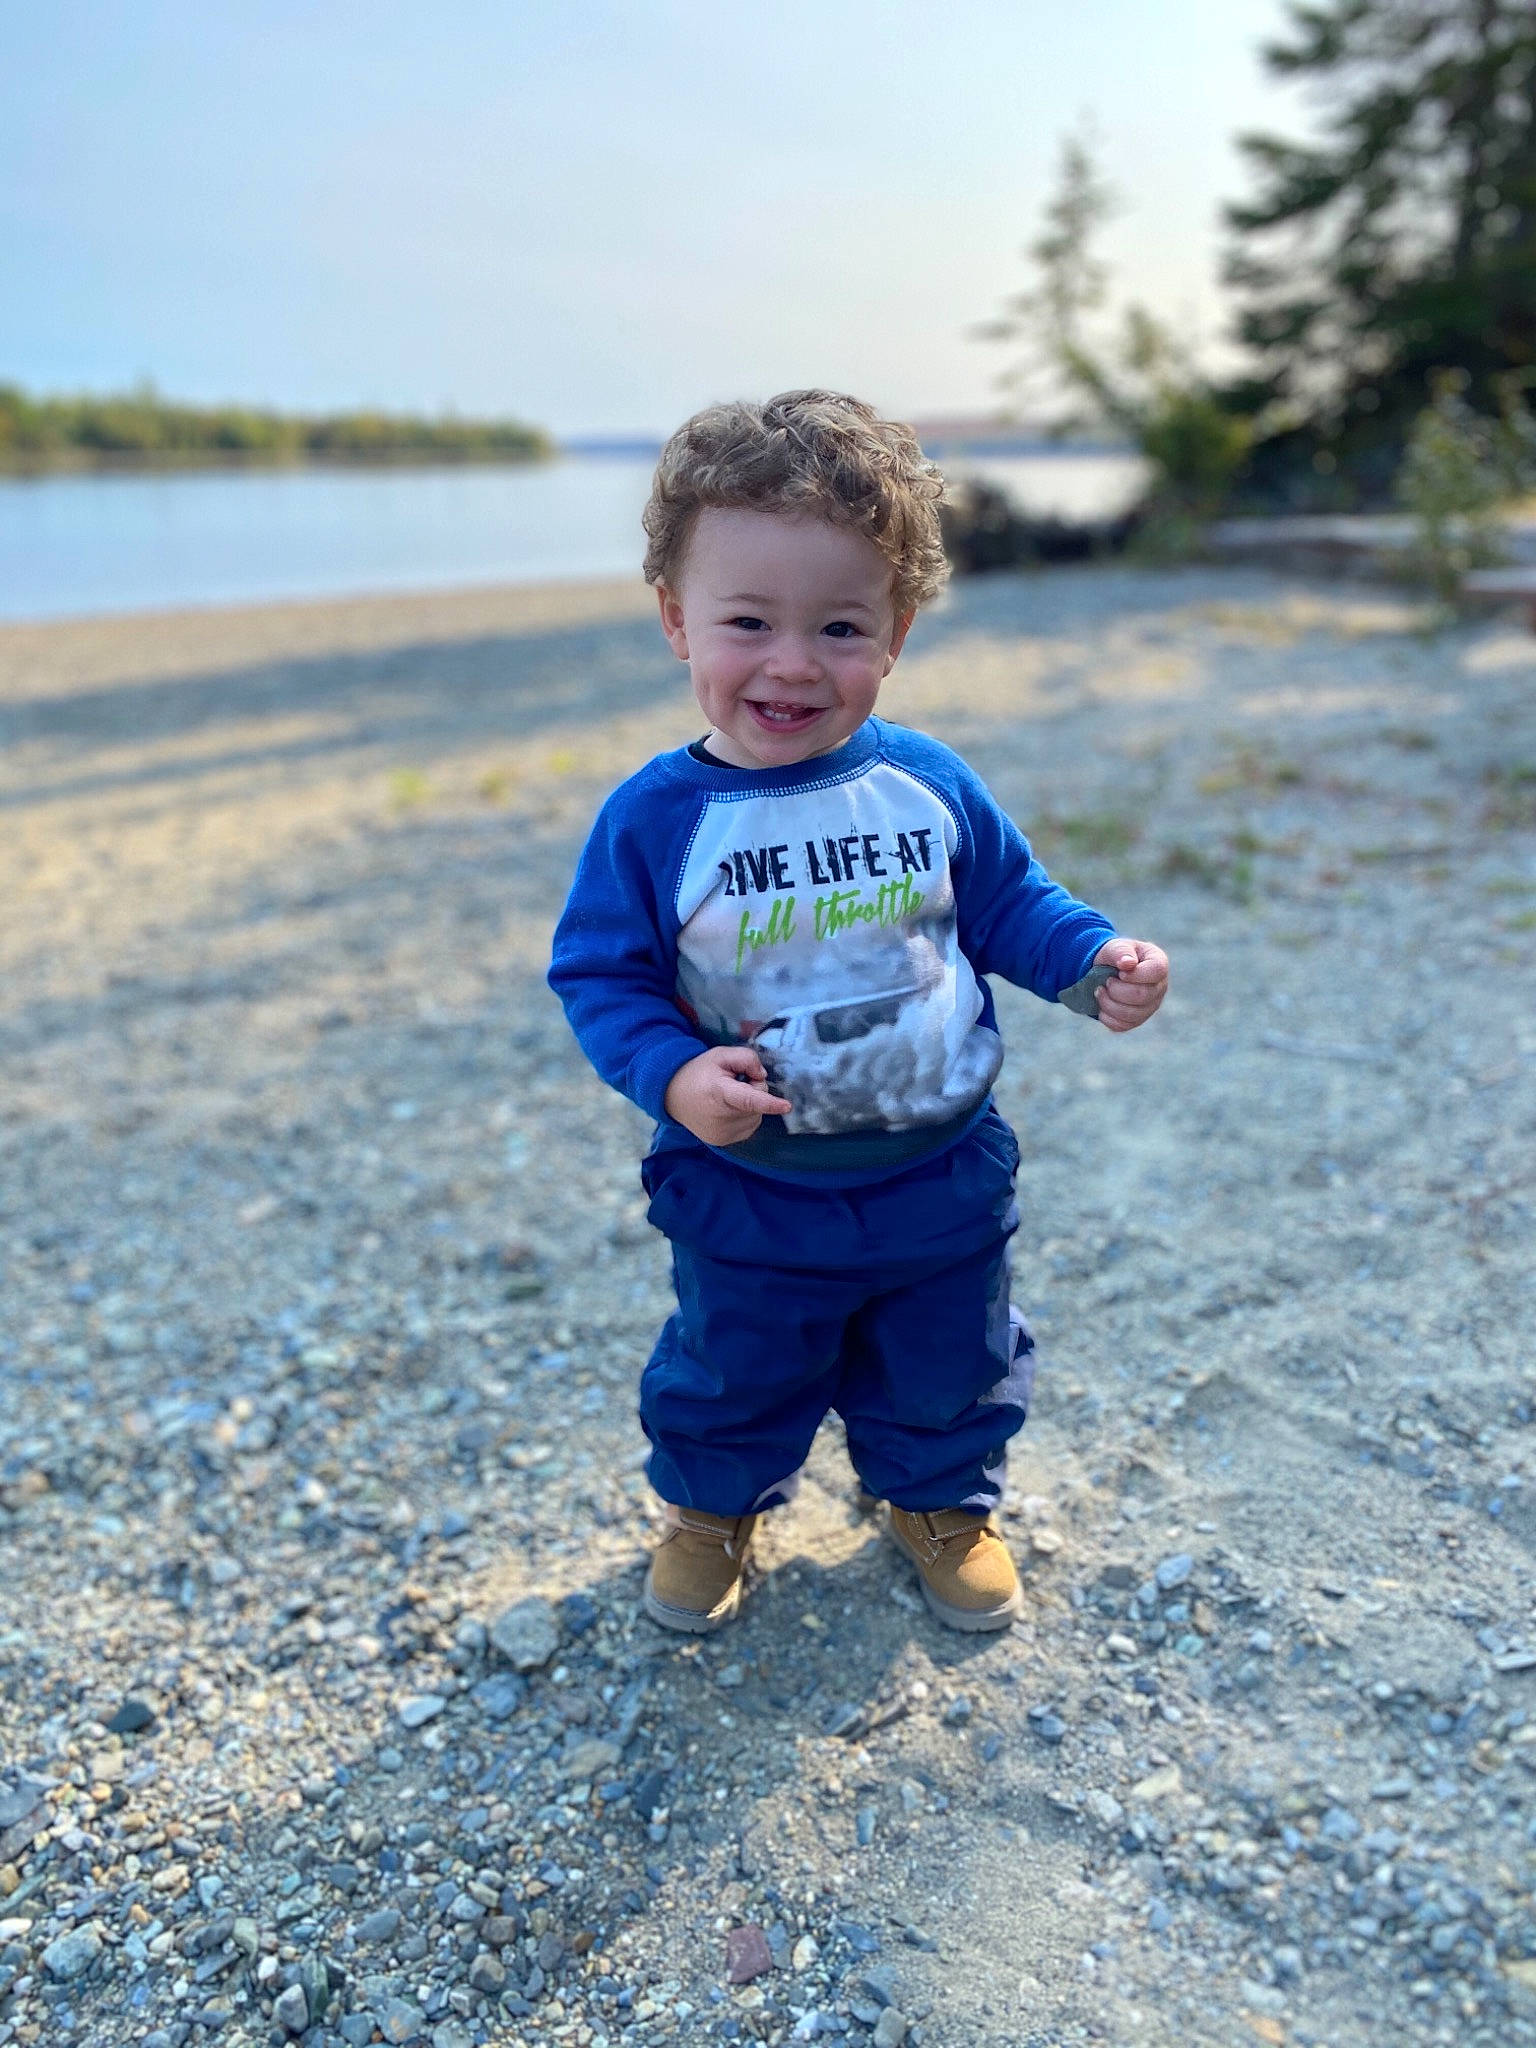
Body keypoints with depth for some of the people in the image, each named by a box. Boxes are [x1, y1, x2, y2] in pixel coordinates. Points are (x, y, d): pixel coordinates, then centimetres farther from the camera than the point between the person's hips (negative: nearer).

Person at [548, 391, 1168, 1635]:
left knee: (946, 1369, 23)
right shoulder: (655, 820, -16)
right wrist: (672, 1072, -27)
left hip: (940, 1178, 2)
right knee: (732, 1378, 21)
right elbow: (600, 975, -10)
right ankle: (715, 1506, 51)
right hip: (747, 1196, -2)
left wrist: (1097, 961, -12)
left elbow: (1009, 902, 4)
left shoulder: (930, 785, -8)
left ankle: (941, 1501, 53)